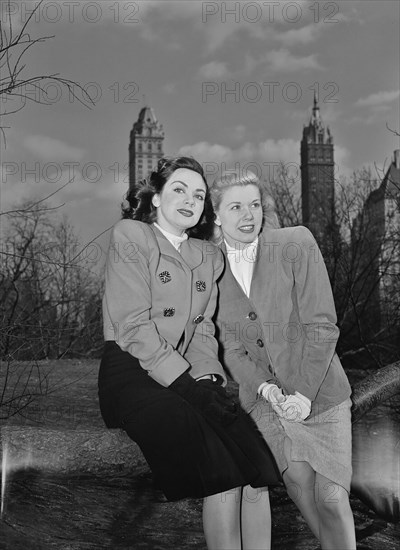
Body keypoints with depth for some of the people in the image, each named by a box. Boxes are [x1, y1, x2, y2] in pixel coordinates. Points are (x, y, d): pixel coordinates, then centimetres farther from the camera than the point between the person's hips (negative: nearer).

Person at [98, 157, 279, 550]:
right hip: (132, 374, -5)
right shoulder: (130, 236, -1)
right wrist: (190, 385, -16)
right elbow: (134, 328, -10)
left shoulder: (209, 256, 18)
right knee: (224, 475, -25)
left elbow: (203, 329, 14)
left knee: (256, 471, -17)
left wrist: (209, 379, -7)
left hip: (187, 377, 6)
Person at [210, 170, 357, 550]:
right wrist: (265, 387, -15)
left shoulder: (296, 244, -11)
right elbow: (231, 347, 0)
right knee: (297, 475, -18)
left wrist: (304, 392, -18)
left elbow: (322, 326, -12)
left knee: (331, 498, -8)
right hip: (262, 395, 2)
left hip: (319, 391, -1)